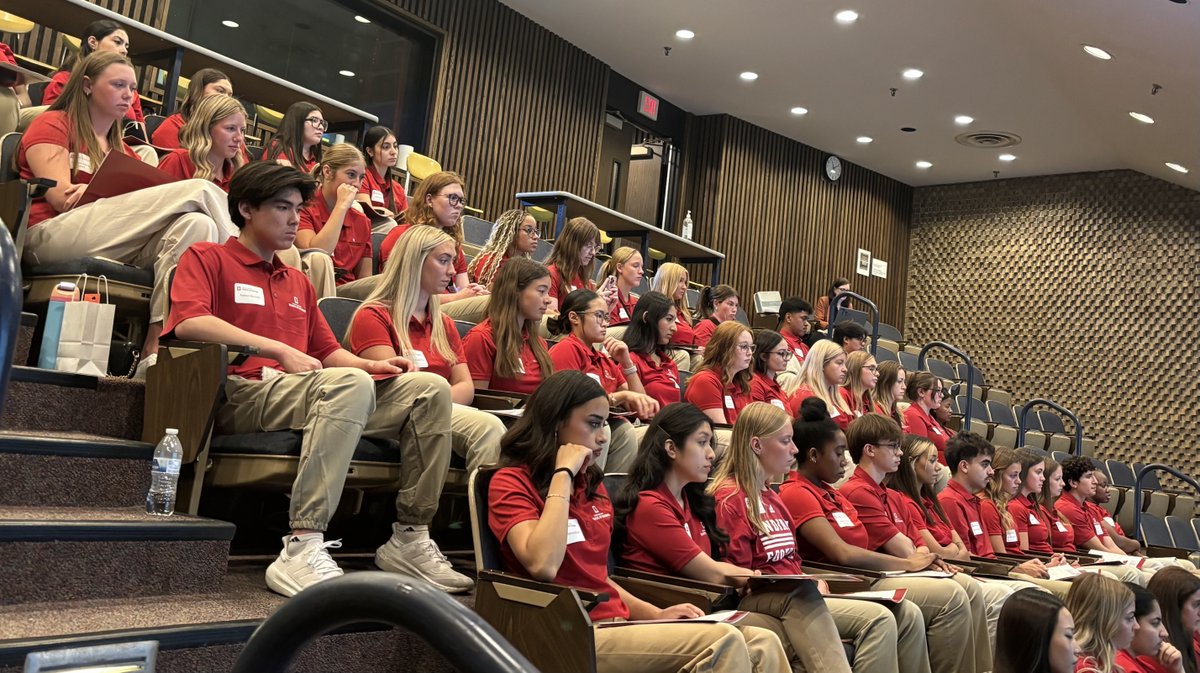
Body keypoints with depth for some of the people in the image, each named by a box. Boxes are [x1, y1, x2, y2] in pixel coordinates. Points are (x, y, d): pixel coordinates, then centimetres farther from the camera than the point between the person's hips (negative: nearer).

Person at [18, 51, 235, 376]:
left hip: (115, 247, 6)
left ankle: (154, 350, -40)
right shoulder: (53, 124, 11)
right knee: (198, 191, -21)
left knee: (197, 224, -29)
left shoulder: (123, 151, 27)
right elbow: (62, 198, -5)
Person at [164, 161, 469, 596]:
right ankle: (302, 550, -41)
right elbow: (189, 322, -11)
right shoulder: (207, 258, 10)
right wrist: (281, 351, -19)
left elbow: (328, 352, 25)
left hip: (302, 392, 7)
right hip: (242, 394, -7)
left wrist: (373, 365, 3)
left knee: (430, 389, -8)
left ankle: (410, 539, -9)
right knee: (351, 383, -36)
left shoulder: (298, 282, 30)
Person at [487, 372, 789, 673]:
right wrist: (563, 475, -16)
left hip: (618, 622, 7)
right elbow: (543, 566, -24)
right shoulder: (511, 482, -6)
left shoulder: (592, 483, 16)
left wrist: (656, 614, 7)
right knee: (723, 642, -24)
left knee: (762, 644, -11)